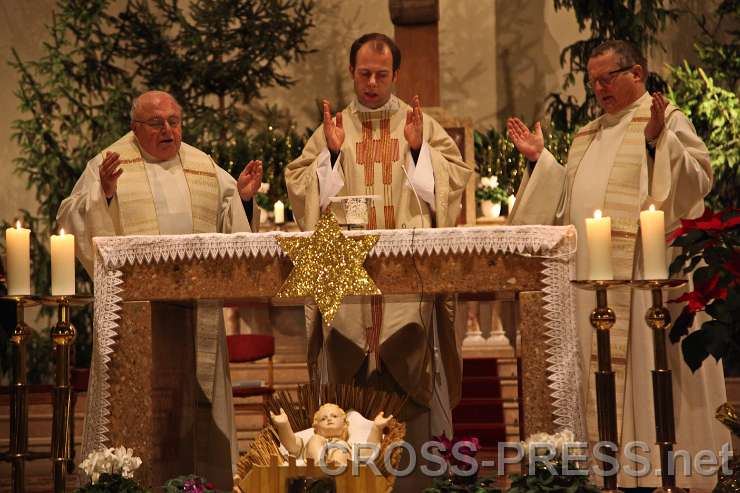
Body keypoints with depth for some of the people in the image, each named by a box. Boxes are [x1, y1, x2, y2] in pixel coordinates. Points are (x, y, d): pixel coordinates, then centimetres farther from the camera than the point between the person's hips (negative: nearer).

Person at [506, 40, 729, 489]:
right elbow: (567, 202, 23)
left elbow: (700, 177, -12)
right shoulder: (587, 136, 21)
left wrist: (658, 140, -24)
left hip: (643, 273, -7)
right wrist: (540, 159, 14)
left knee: (644, 366, -7)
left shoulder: (669, 120, -1)